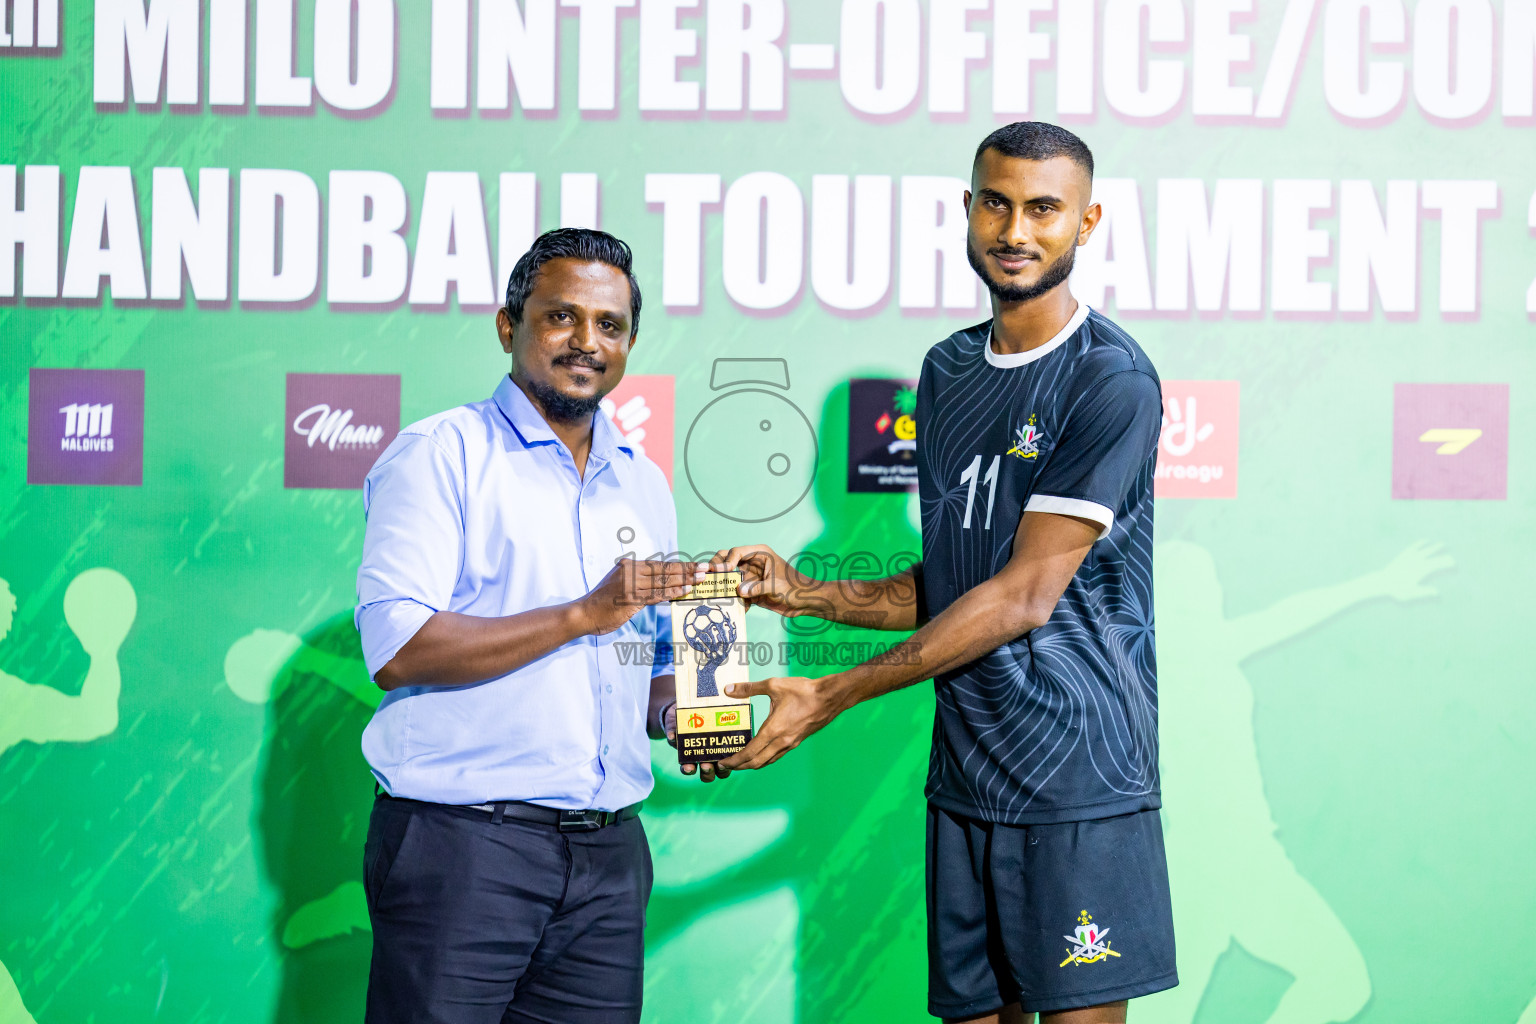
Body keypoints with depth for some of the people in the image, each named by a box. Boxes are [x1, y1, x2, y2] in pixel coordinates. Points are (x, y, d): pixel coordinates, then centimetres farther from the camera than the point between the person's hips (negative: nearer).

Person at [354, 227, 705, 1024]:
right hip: (462, 840, -5)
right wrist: (584, 615, -18)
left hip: (607, 853, 6)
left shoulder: (643, 485, 17)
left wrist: (677, 714, 2)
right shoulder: (440, 454, -4)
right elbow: (396, 647, -15)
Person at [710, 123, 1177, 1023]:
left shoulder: (1111, 380, -11)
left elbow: (1024, 596, -15)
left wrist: (832, 697, -14)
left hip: (1079, 779, -6)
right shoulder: (948, 371, 13)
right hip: (964, 773, 6)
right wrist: (807, 594, 1)